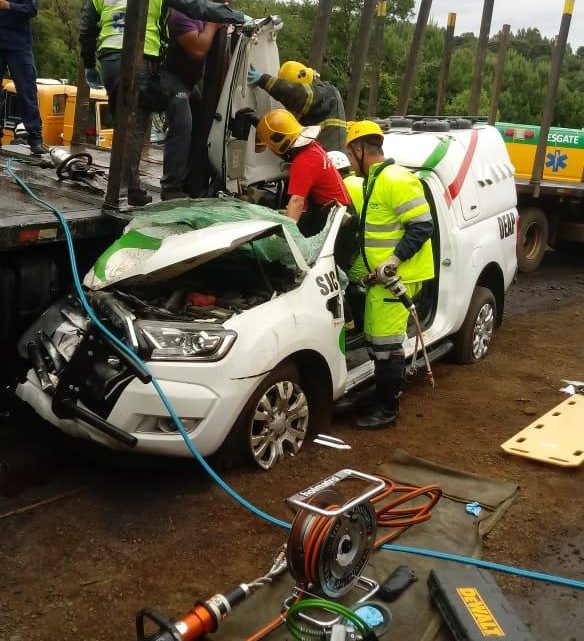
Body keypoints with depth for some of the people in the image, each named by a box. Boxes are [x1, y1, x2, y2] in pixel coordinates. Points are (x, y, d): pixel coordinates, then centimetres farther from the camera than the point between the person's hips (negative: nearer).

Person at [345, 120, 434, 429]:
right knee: (375, 340, 16)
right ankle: (381, 399, 27)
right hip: (380, 277, 11)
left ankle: (387, 408, 5)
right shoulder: (375, 180, 16)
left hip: (395, 277, -11)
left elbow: (422, 226, -20)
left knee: (386, 344, -6)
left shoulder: (395, 180, -16)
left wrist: (394, 261, -24)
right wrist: (361, 267, 26)